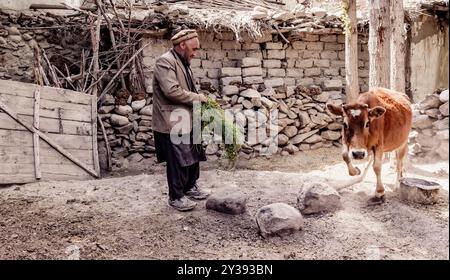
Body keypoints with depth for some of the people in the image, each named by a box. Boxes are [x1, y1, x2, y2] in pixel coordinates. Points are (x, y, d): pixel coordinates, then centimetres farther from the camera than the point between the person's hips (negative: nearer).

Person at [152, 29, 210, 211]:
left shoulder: (183, 62, 15)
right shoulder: (165, 62, -15)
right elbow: (172, 91, -26)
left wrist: (198, 99, 8)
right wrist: (197, 97, -16)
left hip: (186, 120, 10)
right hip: (172, 123, -10)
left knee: (193, 155, 17)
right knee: (177, 161, -1)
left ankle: (190, 187, 33)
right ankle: (176, 197, 13)